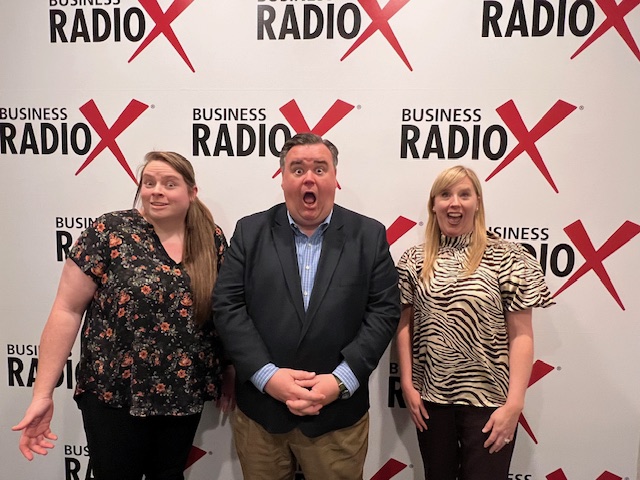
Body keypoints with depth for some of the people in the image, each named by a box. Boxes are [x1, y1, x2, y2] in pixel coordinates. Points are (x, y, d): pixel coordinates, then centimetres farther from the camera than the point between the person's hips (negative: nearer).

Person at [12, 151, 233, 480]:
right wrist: (43, 394, -12)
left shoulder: (212, 240, -2)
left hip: (184, 395, 3)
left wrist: (230, 374, 7)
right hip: (114, 394, -3)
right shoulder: (109, 232, -11)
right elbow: (66, 310, -10)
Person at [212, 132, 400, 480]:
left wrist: (341, 380, -13)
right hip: (260, 409, 1)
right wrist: (267, 375, -13)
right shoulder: (250, 231, 2)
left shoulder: (369, 236, 0)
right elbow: (227, 306, -4)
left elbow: (384, 311, -4)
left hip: (338, 414, 0)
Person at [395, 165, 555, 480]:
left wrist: (514, 403, -12)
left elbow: (521, 335, -8)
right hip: (430, 398, 3)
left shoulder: (507, 258, -8)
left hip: (489, 400, -3)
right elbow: (405, 325, 4)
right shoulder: (414, 260, 1)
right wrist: (407, 383, 0)